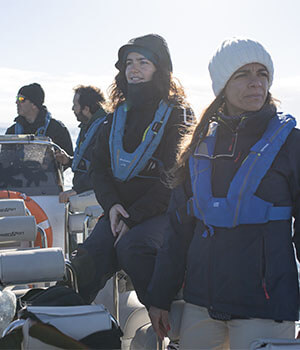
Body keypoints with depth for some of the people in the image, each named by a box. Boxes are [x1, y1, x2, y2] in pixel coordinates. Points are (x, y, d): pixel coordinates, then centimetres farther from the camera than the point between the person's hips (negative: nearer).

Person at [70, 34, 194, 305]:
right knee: (86, 261, -20)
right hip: (119, 210, 5)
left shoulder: (176, 113, 0)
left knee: (131, 246, -34)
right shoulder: (117, 116, 19)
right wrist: (111, 204, -6)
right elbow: (99, 167, 16)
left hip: (161, 211, -5)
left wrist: (134, 216, -16)